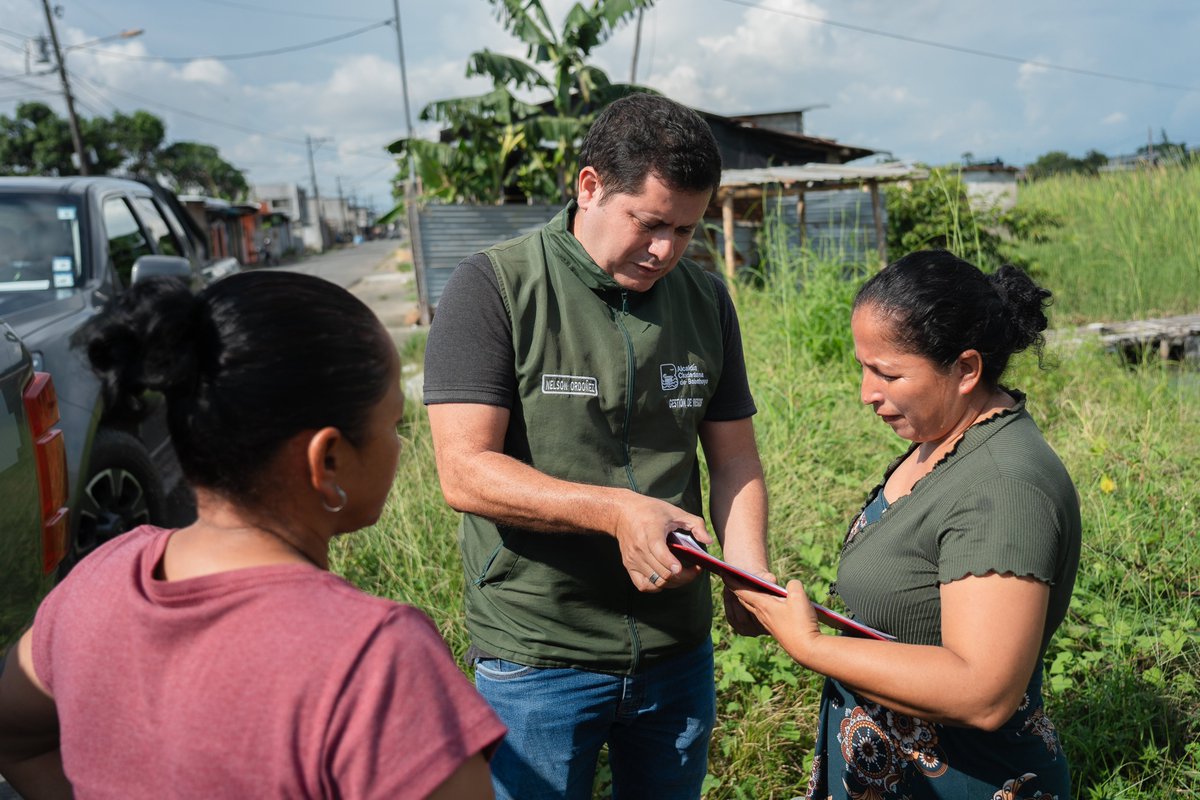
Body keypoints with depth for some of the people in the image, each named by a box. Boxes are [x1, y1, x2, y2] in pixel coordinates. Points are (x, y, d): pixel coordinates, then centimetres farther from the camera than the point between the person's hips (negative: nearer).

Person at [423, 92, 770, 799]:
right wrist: (616, 509, -30)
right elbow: (465, 471, -19)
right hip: (538, 659, -4)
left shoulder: (706, 299, 3)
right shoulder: (493, 289, -13)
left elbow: (735, 460, 6)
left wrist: (752, 580, -11)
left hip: (679, 652, 5)